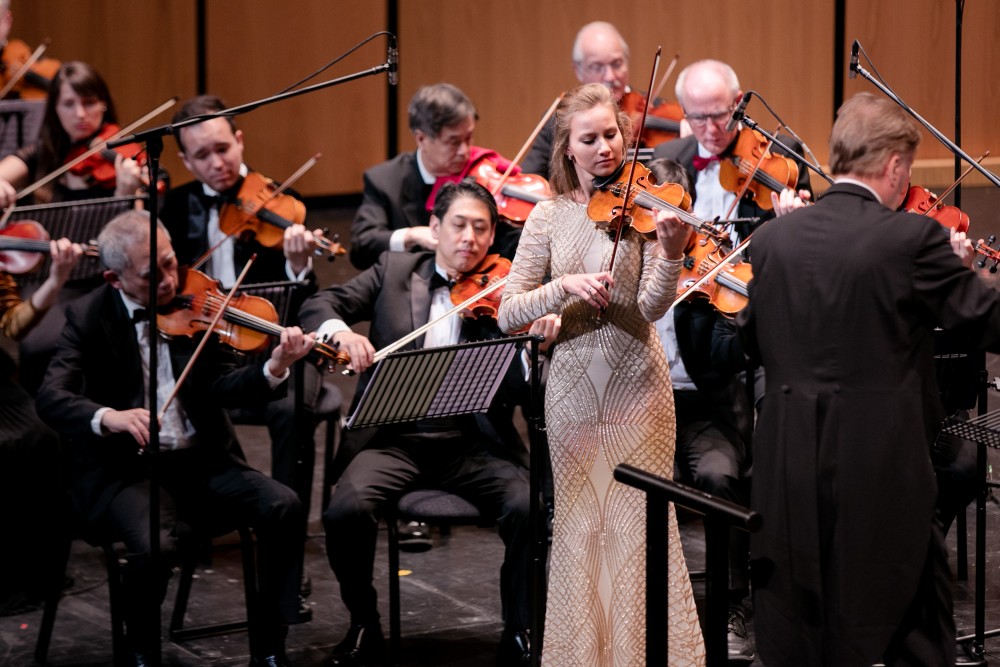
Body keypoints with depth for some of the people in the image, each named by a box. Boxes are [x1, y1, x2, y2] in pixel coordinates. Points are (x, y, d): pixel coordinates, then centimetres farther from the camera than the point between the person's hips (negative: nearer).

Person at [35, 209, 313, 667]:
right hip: (123, 469, -3)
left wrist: (274, 369, -28)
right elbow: (50, 398, -15)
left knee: (284, 507, -20)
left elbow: (221, 386, -7)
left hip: (201, 460, 3)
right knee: (155, 545, -33)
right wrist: (107, 417, -36)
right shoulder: (88, 317, -3)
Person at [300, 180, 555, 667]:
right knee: (346, 510, -28)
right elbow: (318, 306, 5)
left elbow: (518, 390, -4)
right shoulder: (394, 271, 11)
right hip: (394, 438, 0)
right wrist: (340, 331, -18)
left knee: (529, 509, -27)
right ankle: (363, 627, -1)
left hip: (472, 443, 0)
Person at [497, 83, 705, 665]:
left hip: (637, 386, -2)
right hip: (573, 391, 2)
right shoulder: (550, 217, 2)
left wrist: (671, 253, -32)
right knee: (578, 527, 8)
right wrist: (565, 285, -20)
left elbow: (652, 307, -14)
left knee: (640, 526, -1)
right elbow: (509, 314, -4)